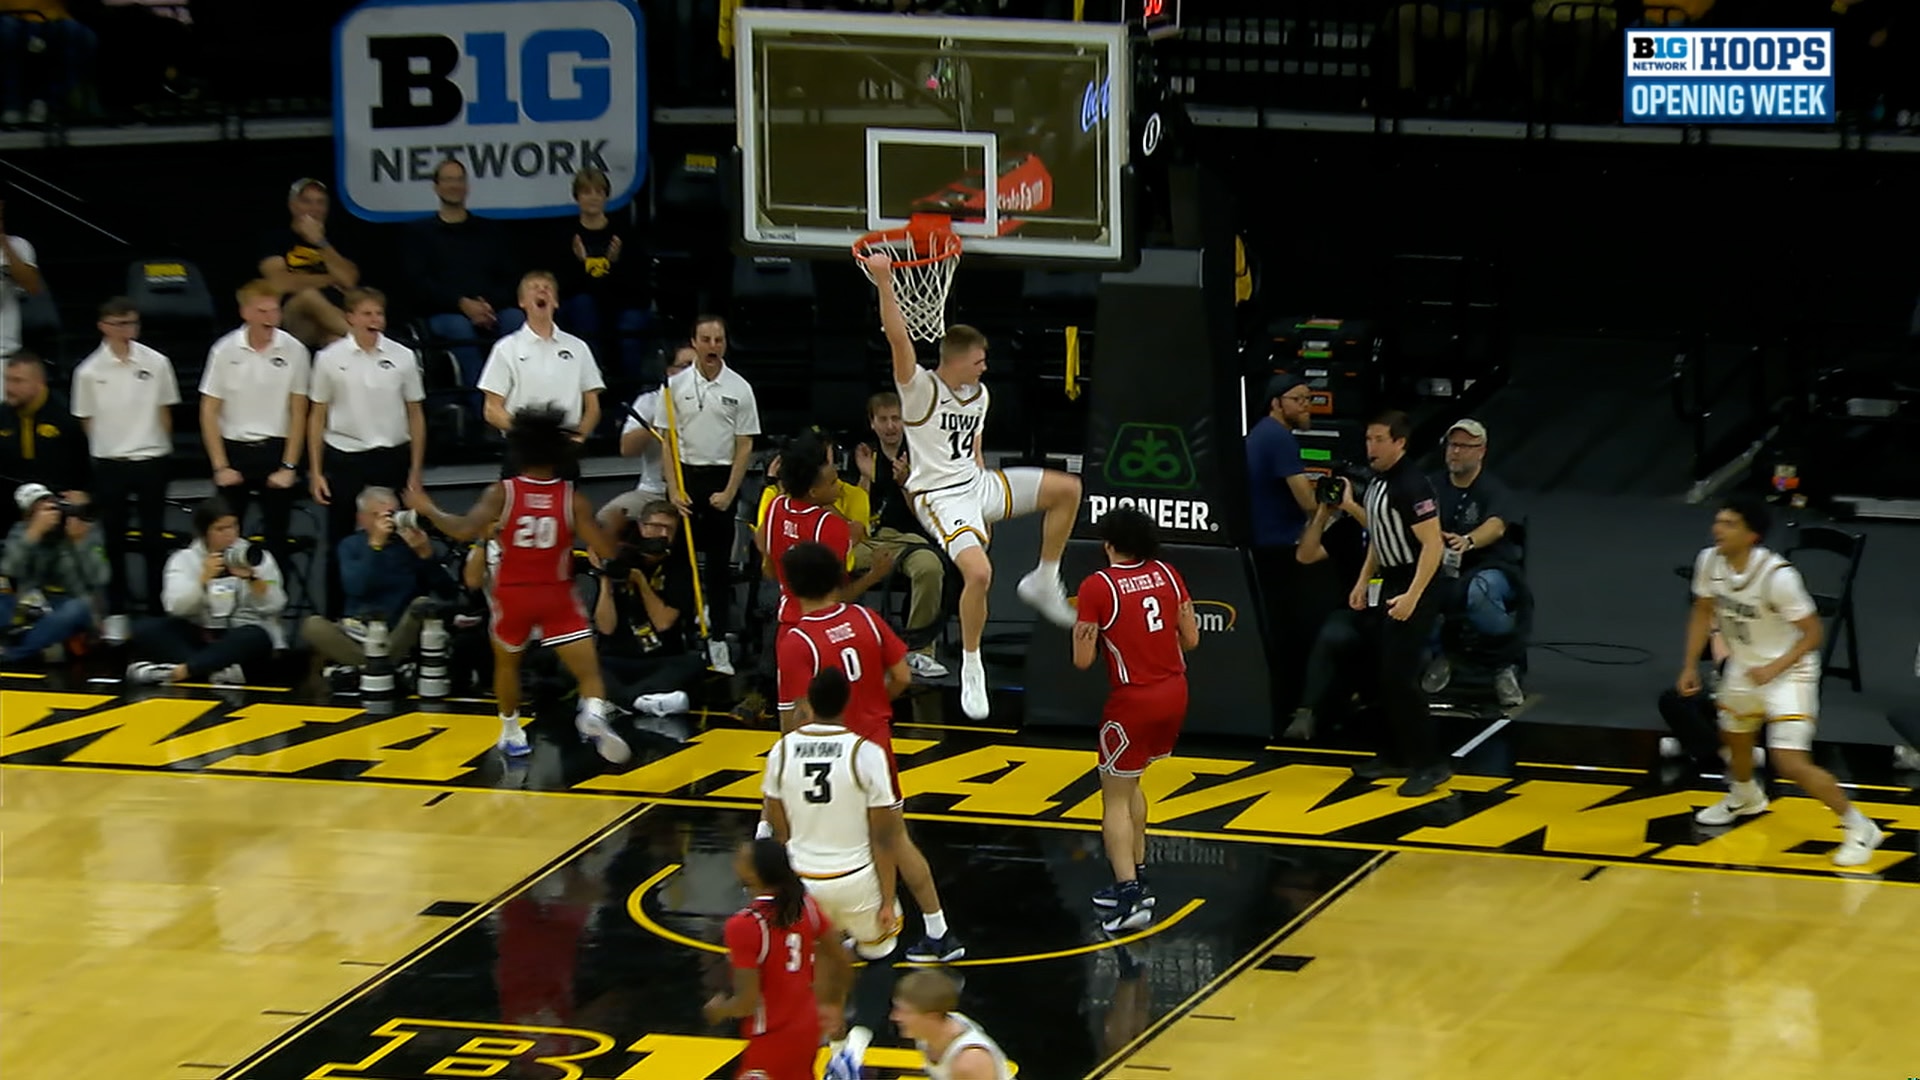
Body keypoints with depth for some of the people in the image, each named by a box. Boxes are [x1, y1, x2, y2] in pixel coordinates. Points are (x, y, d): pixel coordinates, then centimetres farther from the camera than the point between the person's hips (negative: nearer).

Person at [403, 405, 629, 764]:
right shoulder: (573, 499, -5)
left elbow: (465, 530, -16)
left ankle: (511, 734, 33)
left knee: (507, 662, 26)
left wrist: (426, 509, -2)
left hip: (512, 594, 1)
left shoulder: (502, 493, -6)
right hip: (556, 596, -1)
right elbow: (605, 552, -9)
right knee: (588, 669, -4)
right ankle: (593, 714, -32)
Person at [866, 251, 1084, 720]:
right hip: (940, 496, -8)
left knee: (1066, 490, 4)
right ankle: (971, 667, -8)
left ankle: (1044, 580, 16)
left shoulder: (979, 394, 9)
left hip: (976, 485, 8)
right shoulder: (920, 388, -14)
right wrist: (884, 284, -39)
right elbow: (898, 337, -29)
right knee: (979, 574, -27)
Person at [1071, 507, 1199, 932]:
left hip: (1133, 701, -6)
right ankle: (1135, 878, 27)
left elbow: (1083, 660, -12)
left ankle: (1130, 896, -11)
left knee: (1116, 799, 2)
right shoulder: (1167, 575, 2)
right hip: (1174, 692, 6)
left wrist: (1082, 633, 8)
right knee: (1130, 785, 24)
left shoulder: (1097, 587, -13)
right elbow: (1190, 639, 6)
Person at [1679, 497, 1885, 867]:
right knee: (1734, 736, 30)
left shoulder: (1777, 576, -31)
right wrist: (1690, 666, 2)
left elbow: (1812, 633, -22)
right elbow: (1703, 612, 6)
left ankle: (1859, 827, -2)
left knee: (1790, 763, -17)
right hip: (1744, 667, 8)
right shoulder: (1709, 562, -12)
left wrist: (1773, 669, -29)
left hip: (1788, 672, -8)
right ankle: (1746, 797, 62)